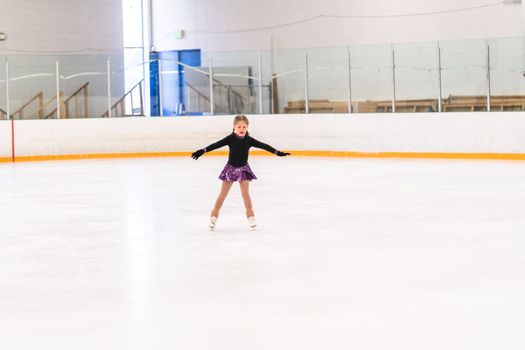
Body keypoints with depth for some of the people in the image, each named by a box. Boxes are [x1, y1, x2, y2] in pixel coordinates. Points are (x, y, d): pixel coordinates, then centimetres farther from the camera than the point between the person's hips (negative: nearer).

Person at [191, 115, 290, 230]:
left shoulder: (249, 140, -8)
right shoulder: (230, 138, -12)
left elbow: (263, 146, -10)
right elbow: (217, 145, -17)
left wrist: (277, 152, -14)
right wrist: (203, 151, -25)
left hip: (243, 169, 1)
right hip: (231, 168, -1)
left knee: (245, 192, -6)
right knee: (223, 194, 4)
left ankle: (250, 216, 5)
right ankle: (213, 216, 12)